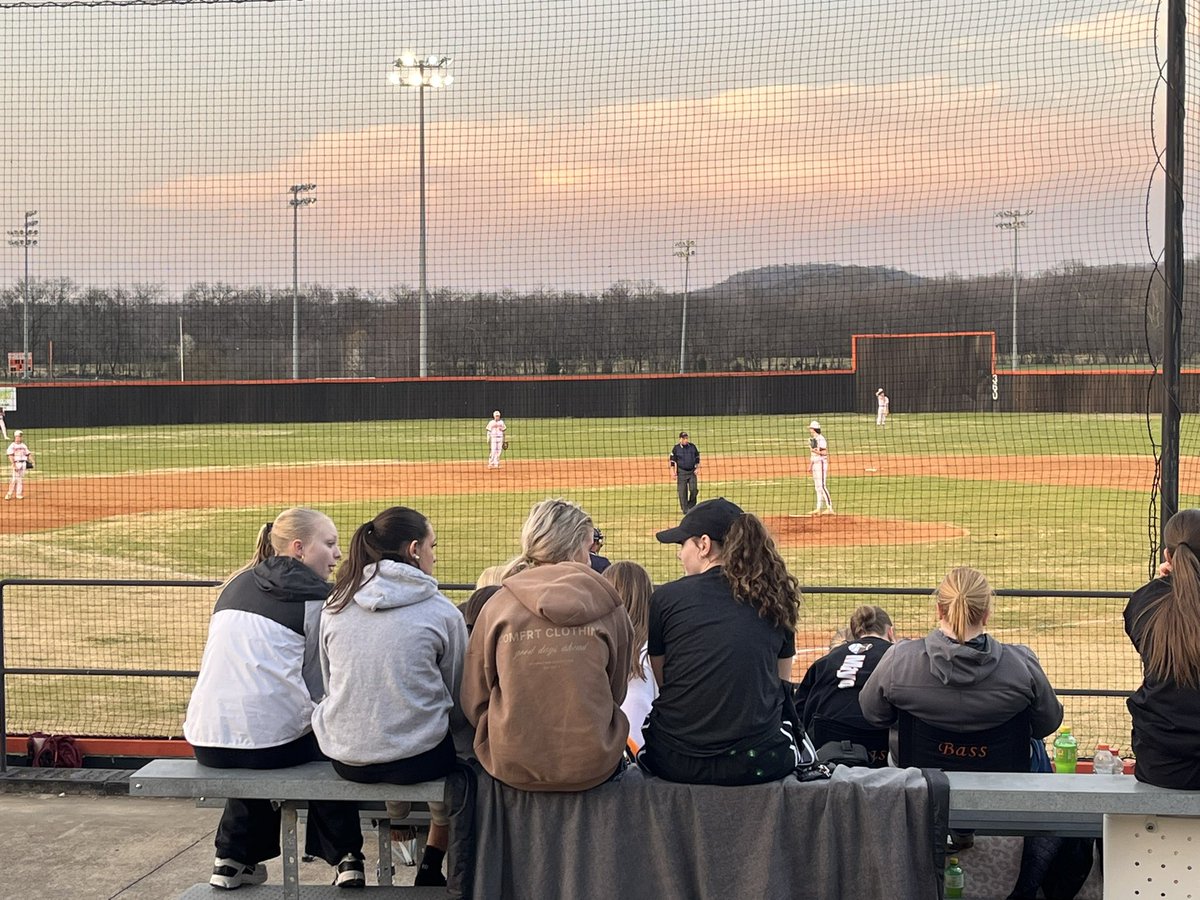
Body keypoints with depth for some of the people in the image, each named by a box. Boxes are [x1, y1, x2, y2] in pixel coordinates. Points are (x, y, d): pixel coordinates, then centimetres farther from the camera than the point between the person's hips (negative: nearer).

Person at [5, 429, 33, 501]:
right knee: (14, 479, -9)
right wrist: (13, 465, -20)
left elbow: (28, 454, 15)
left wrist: (32, 461, 1)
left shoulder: (24, 445, 13)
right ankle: (9, 494, -3)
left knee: (21, 479, 8)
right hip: (16, 463, -5)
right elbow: (10, 456, -12)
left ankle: (19, 494, 13)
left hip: (23, 463, 5)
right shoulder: (12, 446, -5)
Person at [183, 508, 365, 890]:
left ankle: (232, 859, 32)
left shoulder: (237, 584, 17)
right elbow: (319, 687, -2)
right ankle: (345, 859, 21)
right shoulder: (316, 598, -1)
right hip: (270, 741, -5)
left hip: (205, 742, 5)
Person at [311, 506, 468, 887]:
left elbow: (330, 682, 13)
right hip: (416, 760, -4)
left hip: (344, 758, 4)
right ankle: (433, 866, 30)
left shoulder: (335, 607, 3)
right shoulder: (441, 613, -6)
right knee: (456, 745, 27)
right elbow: (457, 696, 4)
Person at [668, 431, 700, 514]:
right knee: (682, 491, -2)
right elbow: (672, 461, -2)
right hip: (681, 472, -2)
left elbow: (697, 458, 14)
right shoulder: (676, 448, -5)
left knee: (694, 489, -5)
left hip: (692, 471, 2)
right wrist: (673, 472, -8)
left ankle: (691, 507, 13)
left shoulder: (693, 446, 5)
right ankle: (685, 509, 6)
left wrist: (697, 468, 5)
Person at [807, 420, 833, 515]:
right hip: (815, 464, 10)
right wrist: (810, 465, 22)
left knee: (822, 486, -13)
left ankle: (829, 507, -11)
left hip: (821, 463, -10)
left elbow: (825, 452, -19)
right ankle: (819, 508, 15)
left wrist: (817, 451, -36)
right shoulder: (811, 439, 14)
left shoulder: (820, 439, -14)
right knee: (817, 487, 11)